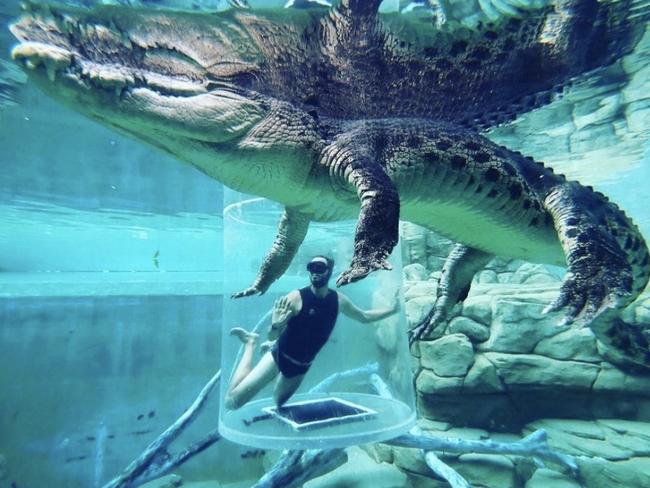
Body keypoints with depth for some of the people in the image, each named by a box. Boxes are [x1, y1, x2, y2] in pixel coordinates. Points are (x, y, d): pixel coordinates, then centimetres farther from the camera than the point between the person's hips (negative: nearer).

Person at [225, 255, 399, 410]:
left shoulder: (338, 300, -7)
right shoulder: (296, 297, -24)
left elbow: (365, 317, 11)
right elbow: (272, 336, -23)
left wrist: (392, 309, 8)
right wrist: (275, 325, -46)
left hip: (301, 365, 5)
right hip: (279, 358, -5)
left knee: (278, 403, 25)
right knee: (232, 401, -11)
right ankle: (251, 343, 10)